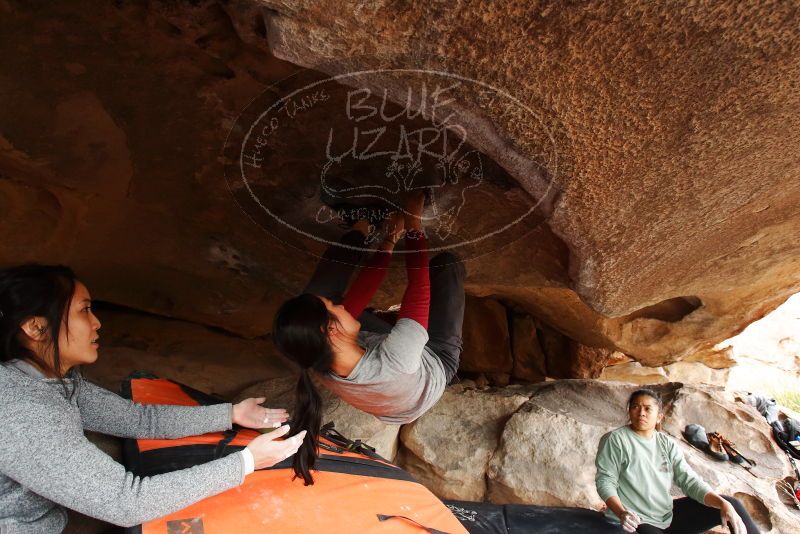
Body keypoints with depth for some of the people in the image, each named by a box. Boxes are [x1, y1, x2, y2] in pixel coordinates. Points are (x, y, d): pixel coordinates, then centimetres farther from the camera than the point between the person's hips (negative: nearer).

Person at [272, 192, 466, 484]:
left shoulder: (318, 362, -32)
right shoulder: (396, 358, -51)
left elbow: (357, 295, -23)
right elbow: (419, 292, -40)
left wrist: (389, 243, -17)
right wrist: (414, 226, -29)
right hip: (438, 361, -3)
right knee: (447, 263, -2)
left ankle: (360, 231, 24)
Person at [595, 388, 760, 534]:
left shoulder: (667, 444, 4)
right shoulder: (615, 440, -13)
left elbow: (689, 481, -1)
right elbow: (605, 481, -14)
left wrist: (723, 504, -17)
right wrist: (621, 512, -30)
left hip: (669, 515, 6)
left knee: (731, 505, 4)